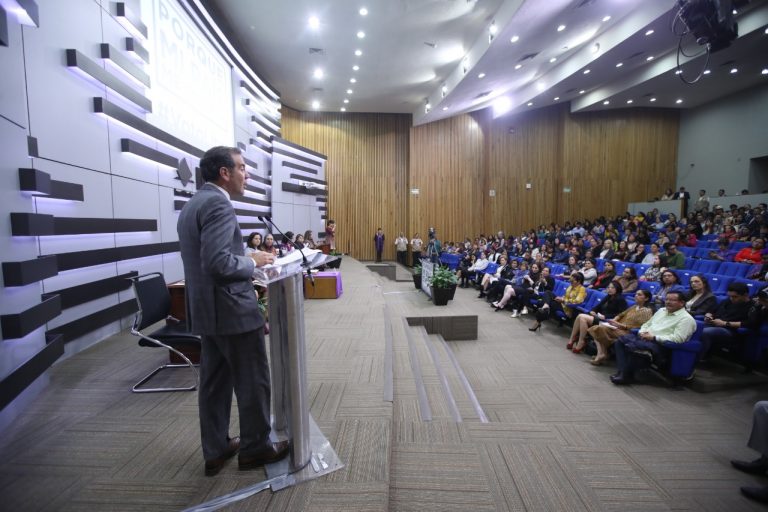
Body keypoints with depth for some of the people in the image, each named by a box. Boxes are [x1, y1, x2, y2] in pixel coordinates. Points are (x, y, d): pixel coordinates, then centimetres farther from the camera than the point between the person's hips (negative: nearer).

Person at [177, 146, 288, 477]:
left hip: (207, 310, 10)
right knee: (253, 381, 6)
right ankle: (255, 447, 23)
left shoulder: (191, 205, 15)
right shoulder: (218, 204, -17)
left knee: (215, 382, 17)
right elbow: (218, 262, -28)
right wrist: (253, 262, -12)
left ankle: (216, 449, 30)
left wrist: (246, 262, 14)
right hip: (231, 309, -10)